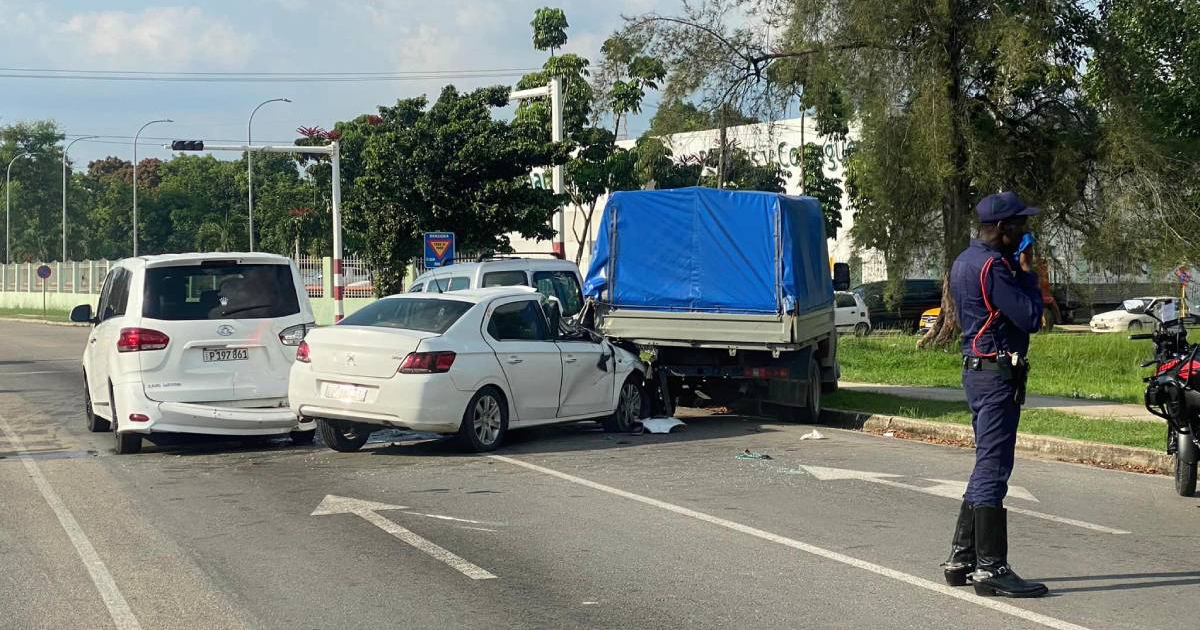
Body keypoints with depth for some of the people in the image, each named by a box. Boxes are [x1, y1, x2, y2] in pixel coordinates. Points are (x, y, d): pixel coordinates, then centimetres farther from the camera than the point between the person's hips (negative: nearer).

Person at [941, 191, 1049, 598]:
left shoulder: (966, 261, 16)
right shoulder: (992, 265, -17)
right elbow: (1030, 317, -18)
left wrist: (1018, 271, 11)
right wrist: (1027, 271, -7)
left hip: (978, 370, 11)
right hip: (996, 374, -11)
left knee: (987, 468, 16)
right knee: (993, 469, -8)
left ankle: (962, 559, 20)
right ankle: (991, 569, -6)